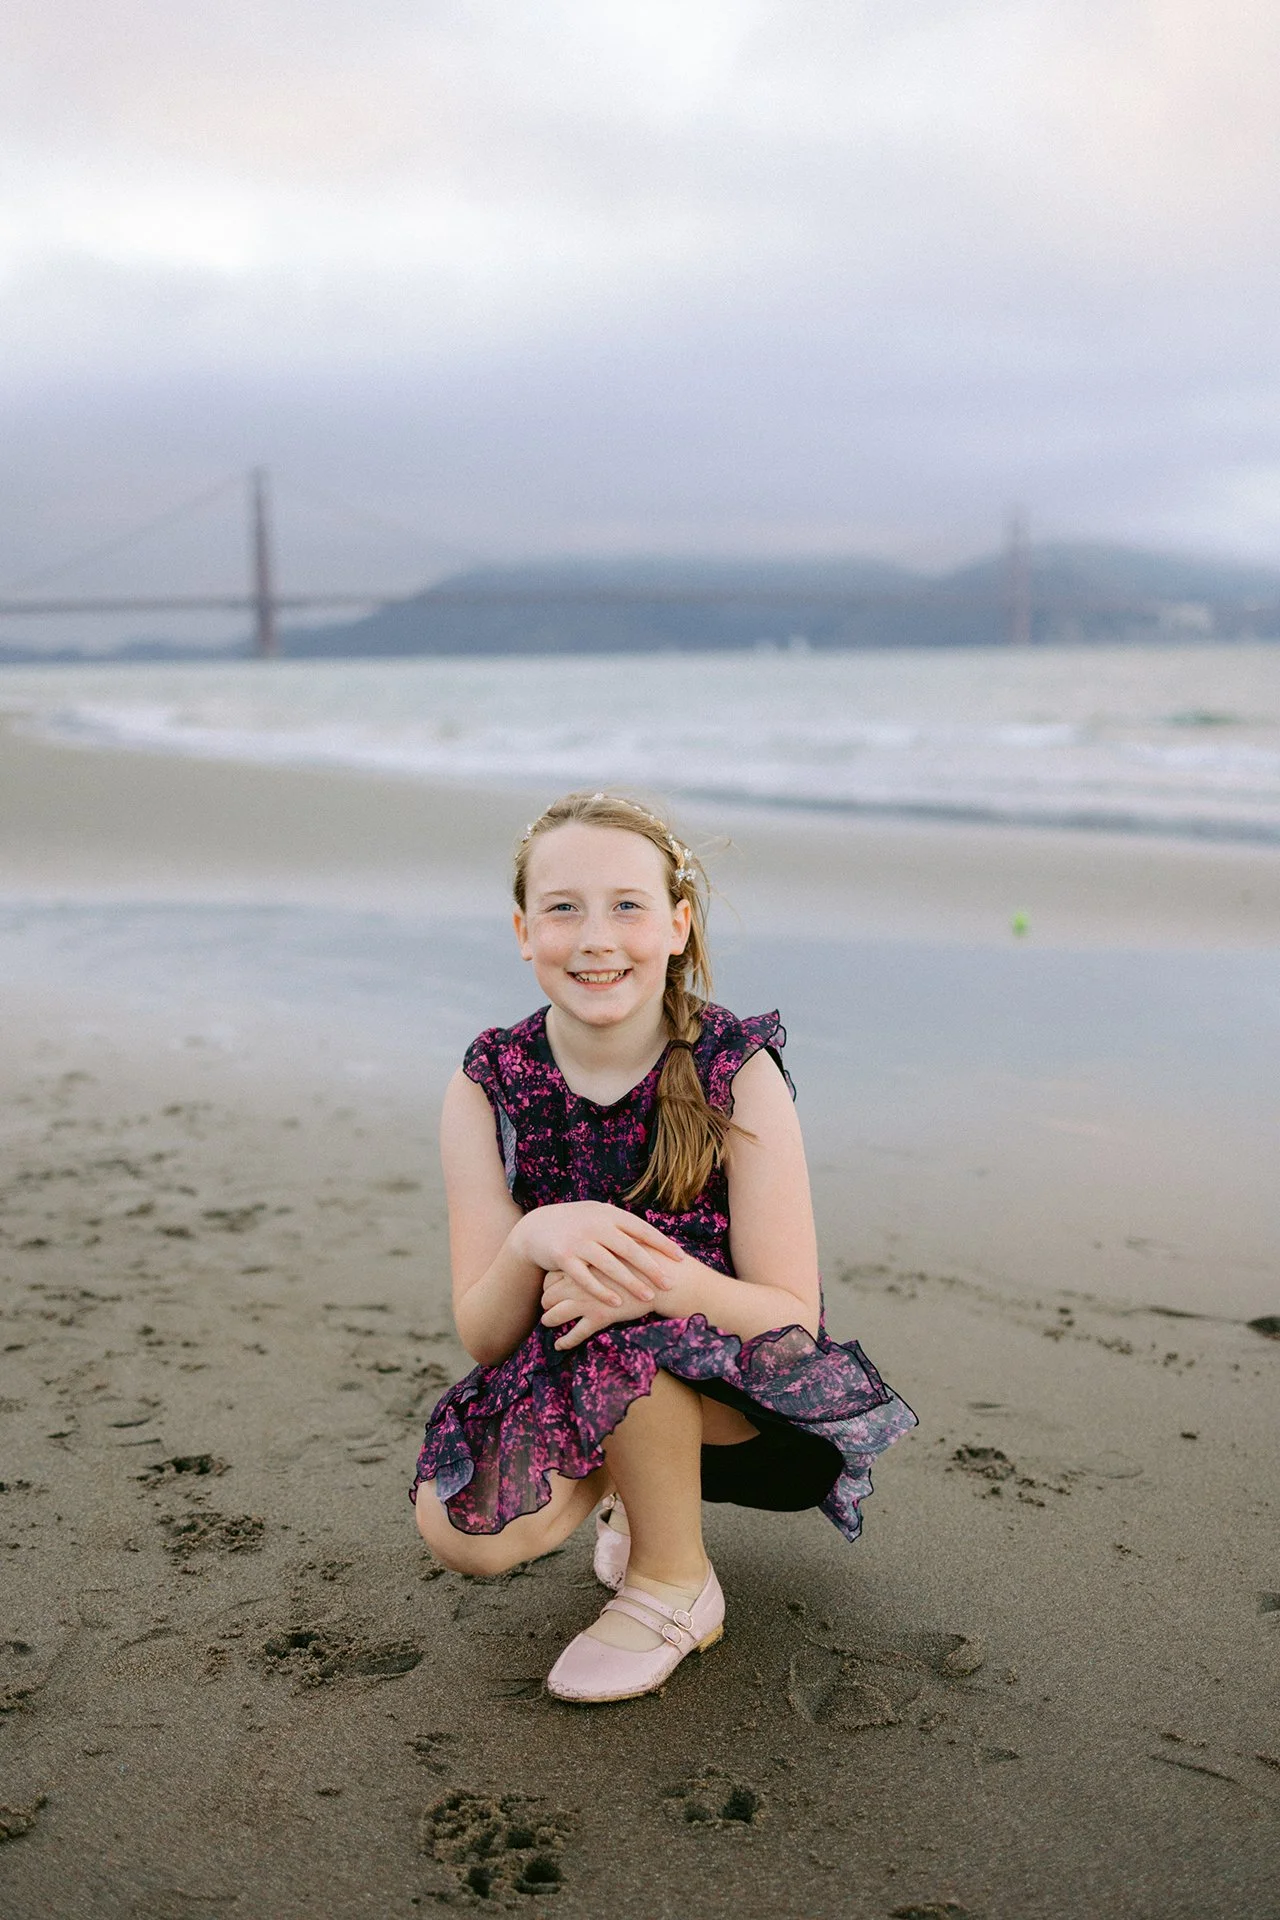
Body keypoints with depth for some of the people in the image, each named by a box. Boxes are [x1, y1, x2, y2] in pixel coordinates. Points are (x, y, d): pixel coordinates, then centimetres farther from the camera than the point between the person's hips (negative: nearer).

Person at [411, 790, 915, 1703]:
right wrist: (533, 1242, -37)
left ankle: (676, 1585, -7)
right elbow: (480, 1334, -14)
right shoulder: (489, 1086, -11)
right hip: (558, 1391, 3)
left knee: (622, 1331, -34)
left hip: (753, 1400, -3)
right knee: (467, 1531, -23)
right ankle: (627, 1482, 11)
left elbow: (793, 1318, -20)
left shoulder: (737, 1071, -18)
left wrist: (664, 1281, -41)